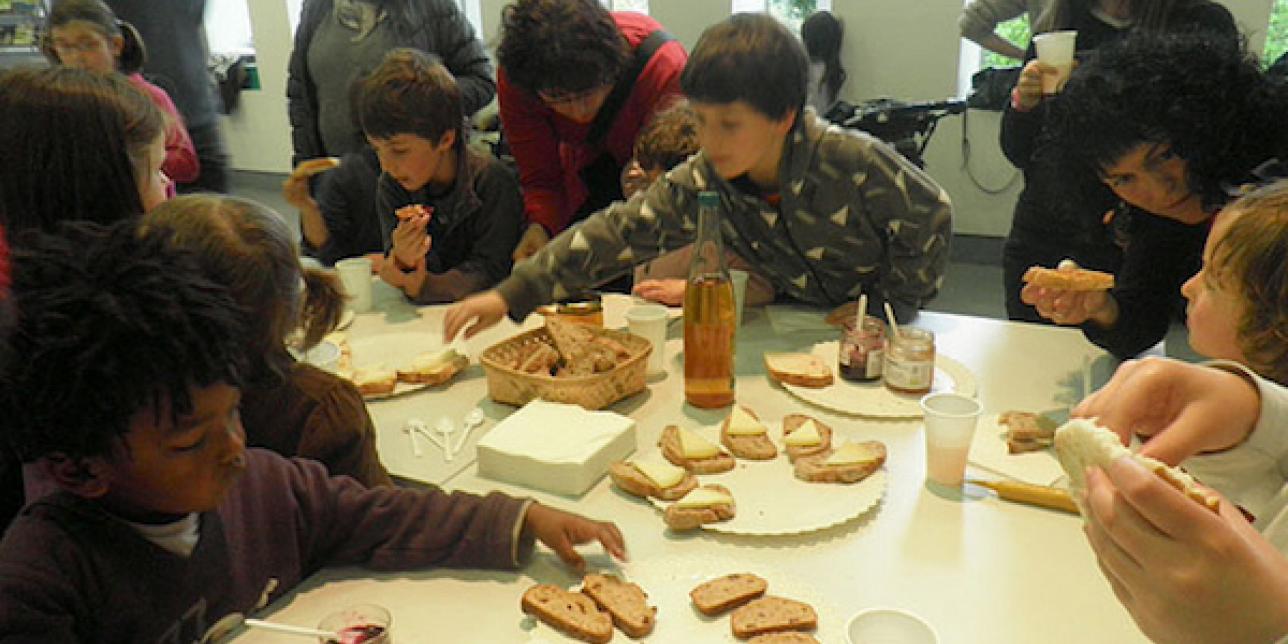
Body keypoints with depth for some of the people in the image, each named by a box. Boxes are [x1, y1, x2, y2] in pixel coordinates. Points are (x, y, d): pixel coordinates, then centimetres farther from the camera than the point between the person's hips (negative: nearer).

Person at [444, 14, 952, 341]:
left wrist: (882, 310, -15)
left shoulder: (855, 161, -29)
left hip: (873, 326, -2)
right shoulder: (700, 182, -19)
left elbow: (931, 216, -15)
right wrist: (512, 294, -31)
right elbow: (617, 233, -23)